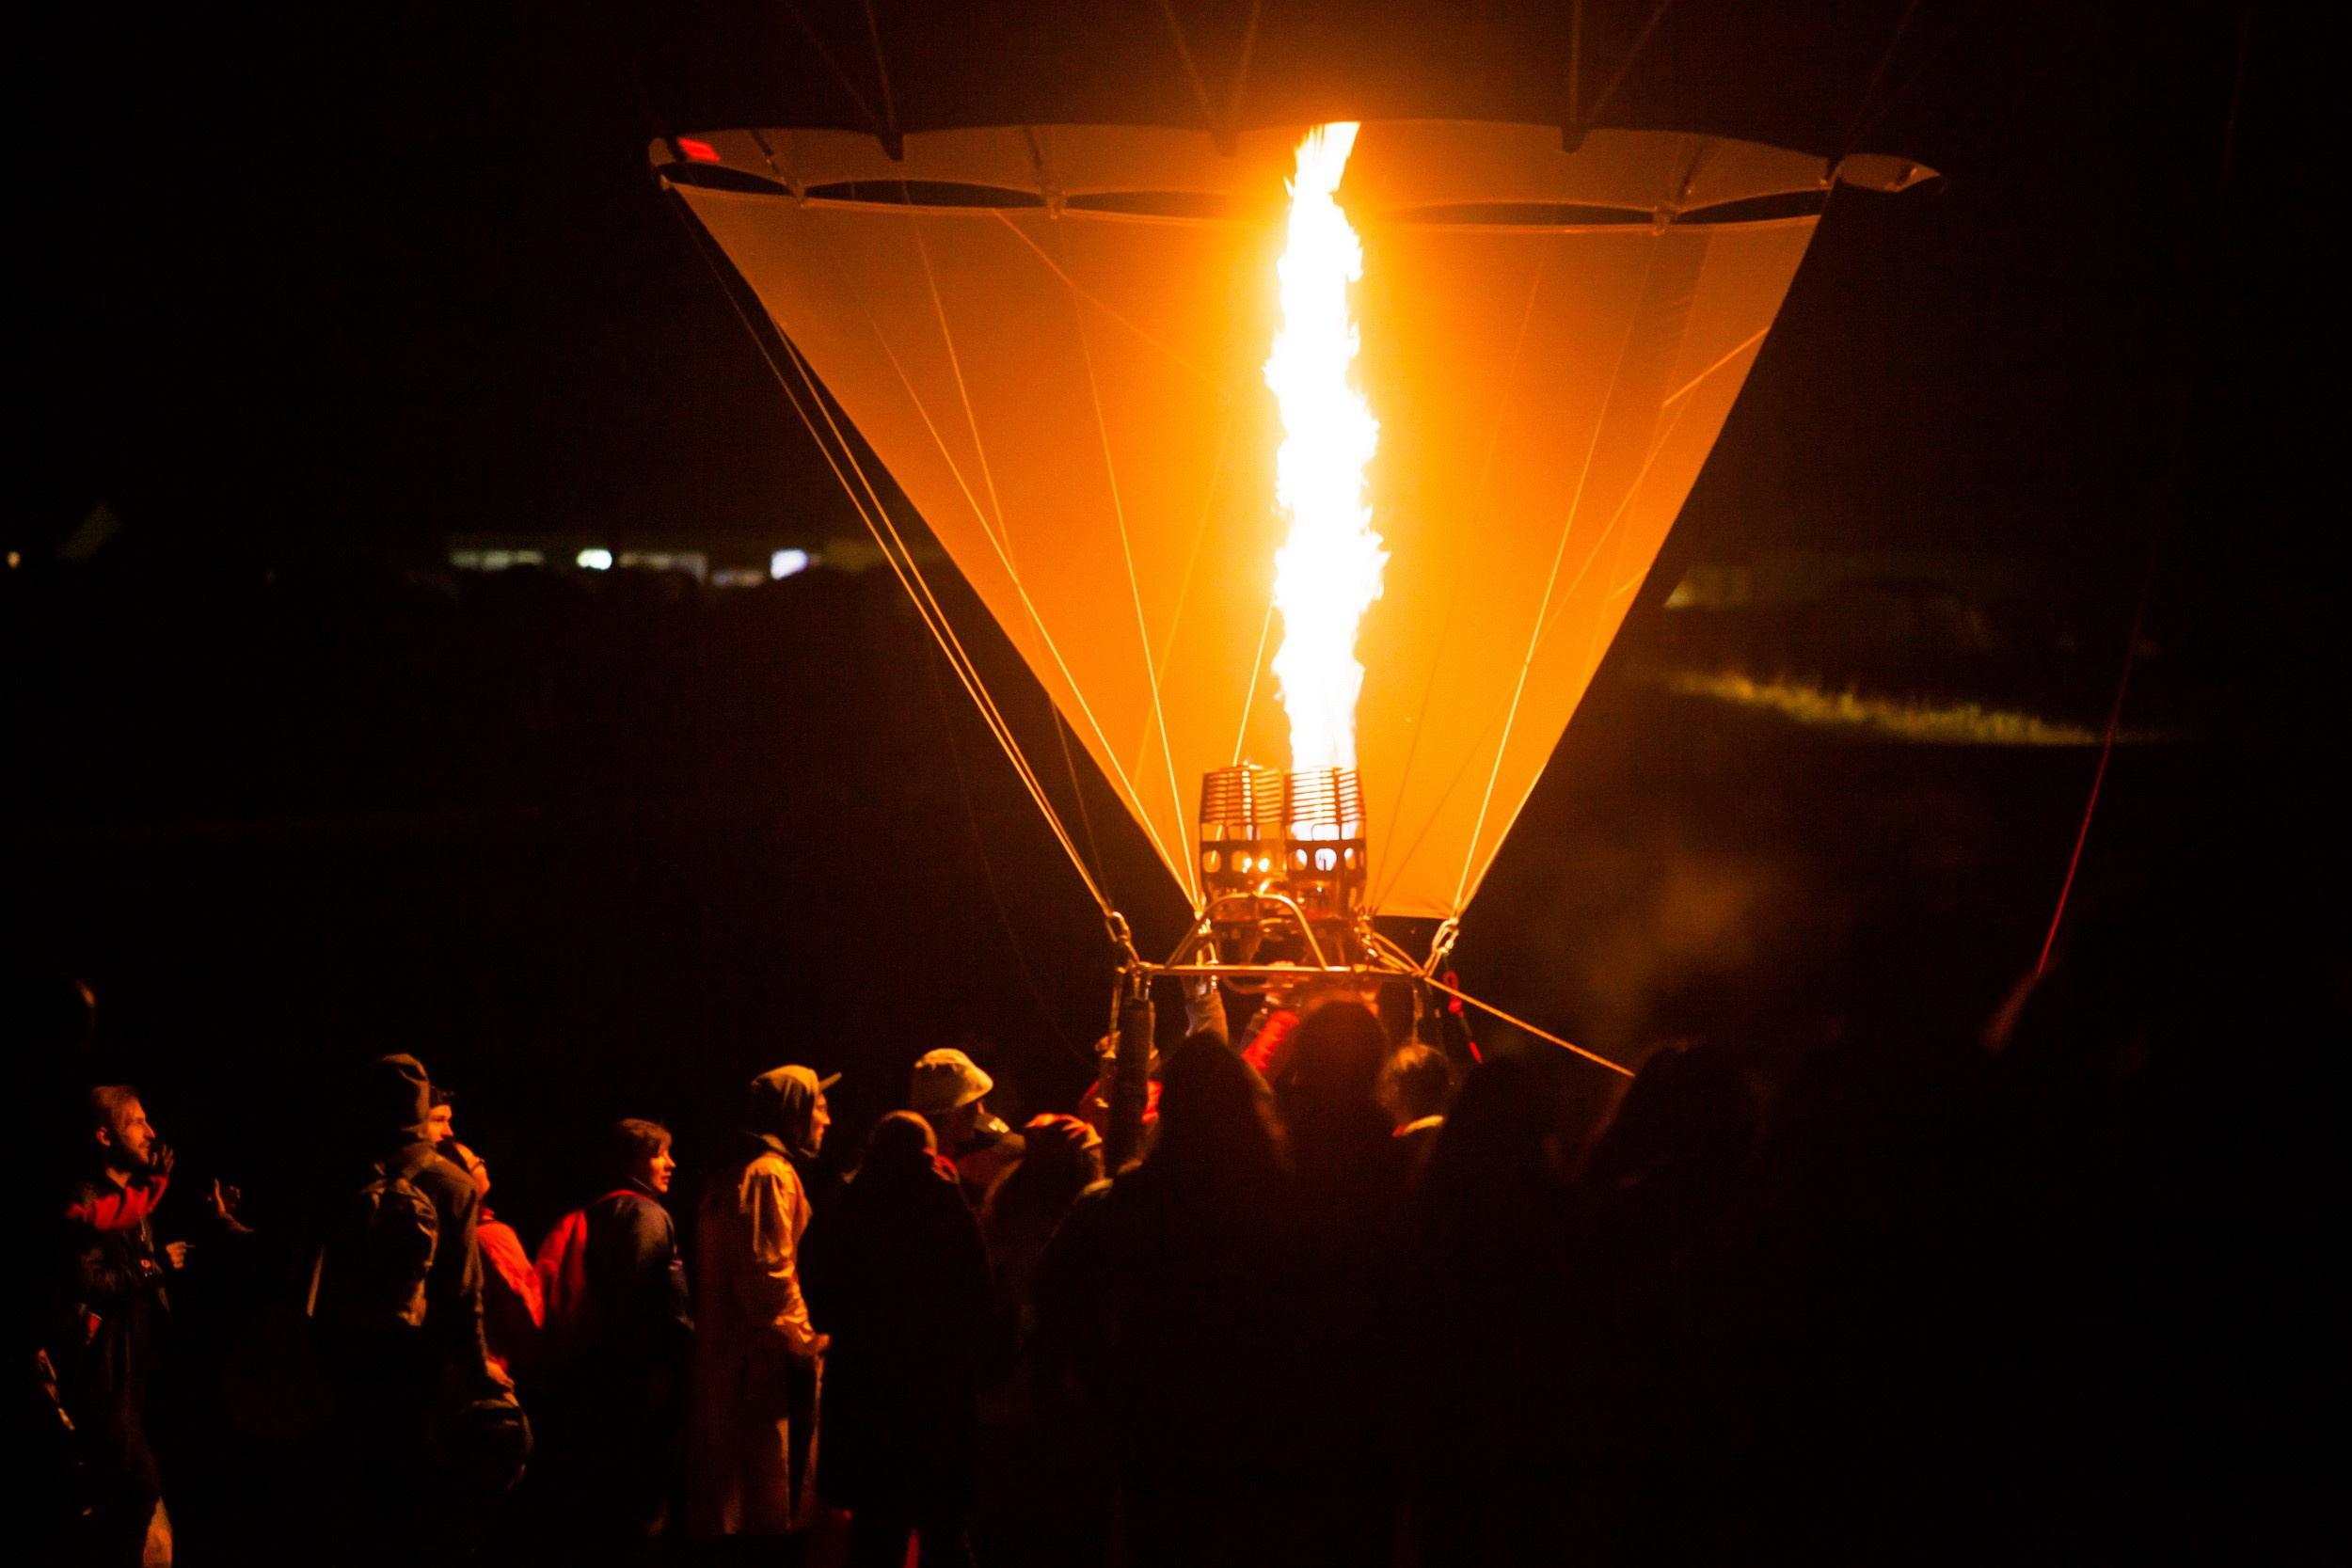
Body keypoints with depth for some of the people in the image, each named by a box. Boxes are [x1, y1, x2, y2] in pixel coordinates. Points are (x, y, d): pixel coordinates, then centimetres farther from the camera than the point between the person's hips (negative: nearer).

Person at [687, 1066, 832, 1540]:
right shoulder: (770, 1174, -13)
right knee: (767, 1509, -9)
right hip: (765, 1371, -11)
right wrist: (808, 1343, -14)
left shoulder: (734, 1174, 20)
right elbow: (769, 1280, -22)